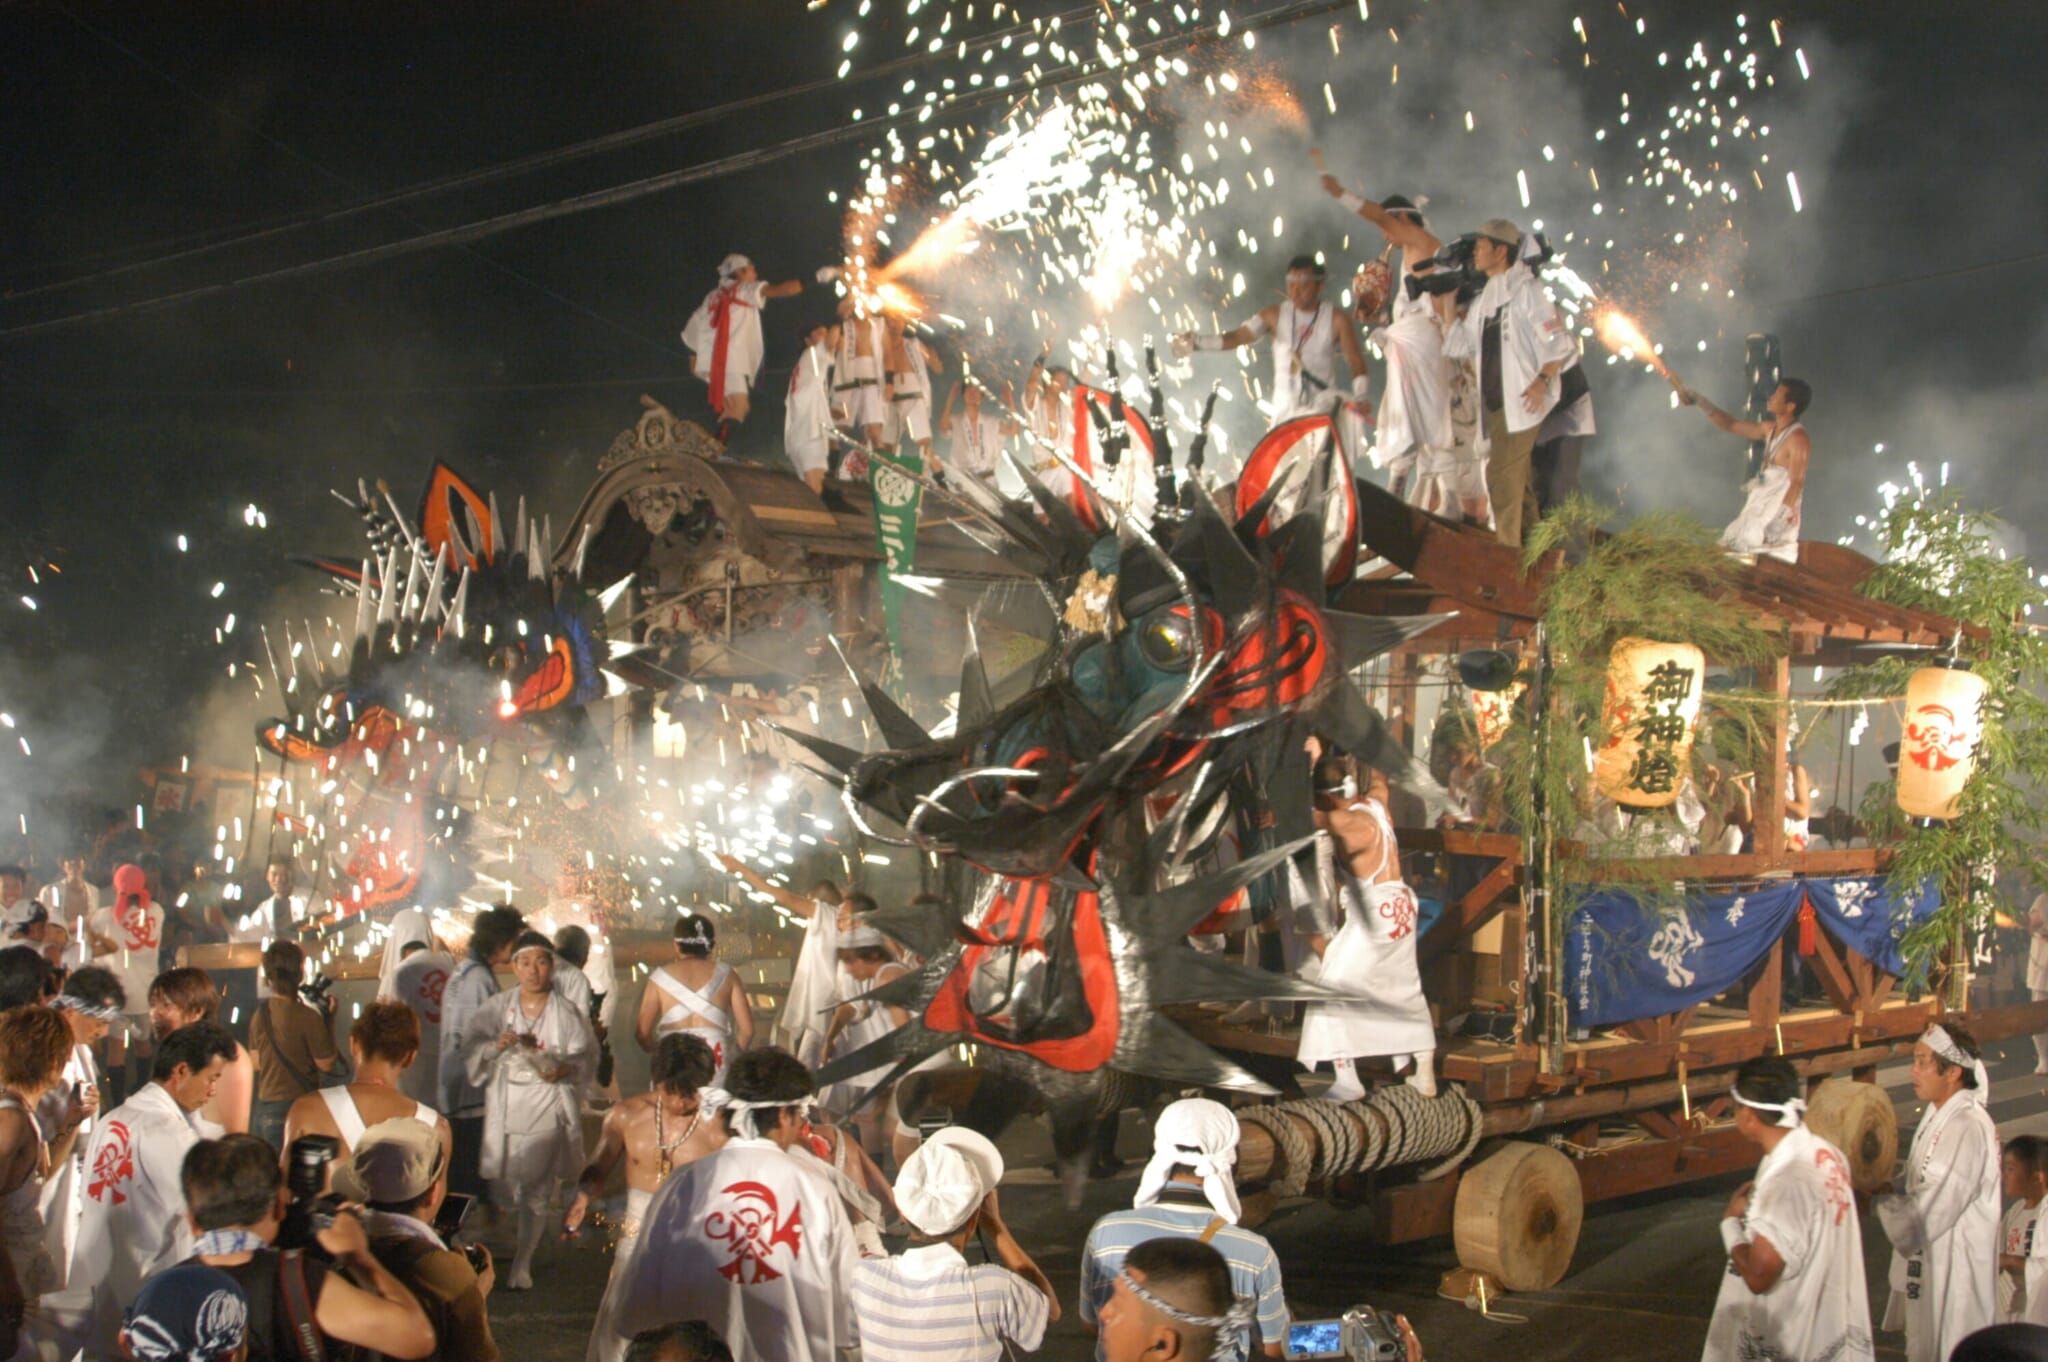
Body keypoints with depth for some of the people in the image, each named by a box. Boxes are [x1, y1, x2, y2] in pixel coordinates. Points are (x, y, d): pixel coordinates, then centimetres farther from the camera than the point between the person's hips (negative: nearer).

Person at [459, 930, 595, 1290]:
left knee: (536, 1190, -3)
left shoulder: (568, 1013, -2)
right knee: (501, 1183, 3)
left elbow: (586, 1058, -2)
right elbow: (471, 1046, -1)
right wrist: (497, 1045, -21)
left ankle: (522, 1264, 8)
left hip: (547, 1108, -2)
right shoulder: (497, 1008, 2)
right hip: (504, 1107, 2)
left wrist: (565, 1069, -23)